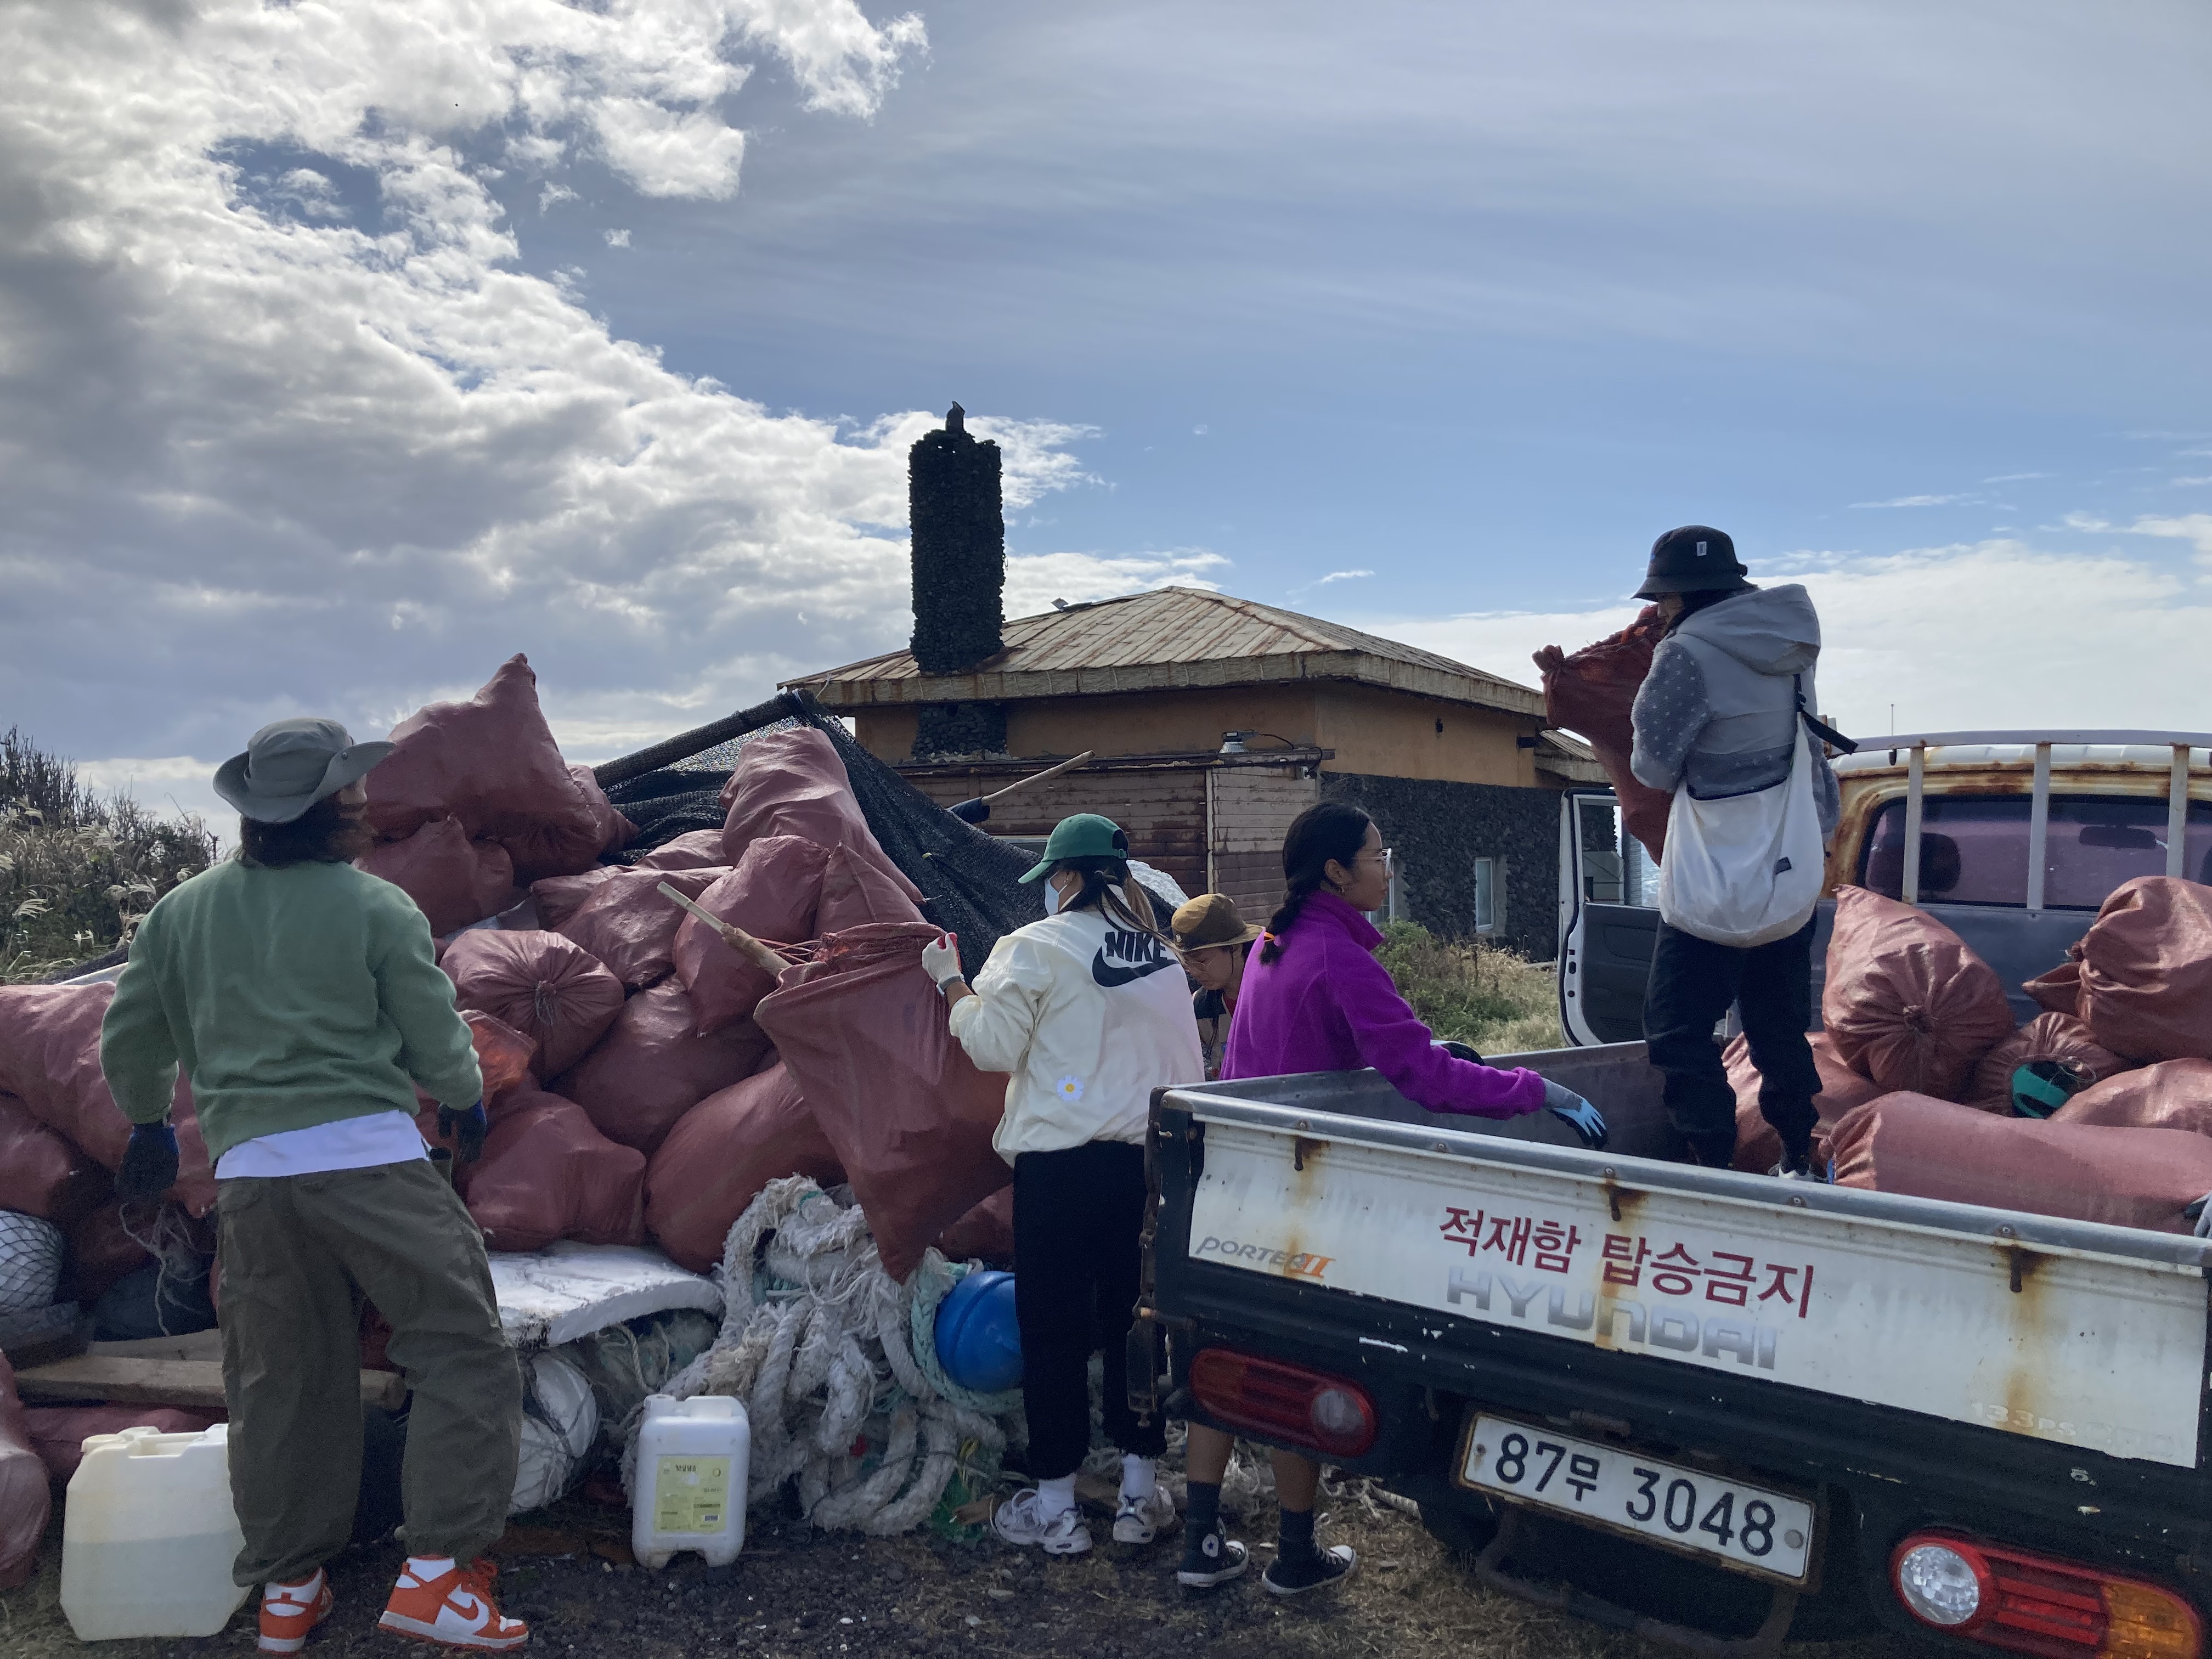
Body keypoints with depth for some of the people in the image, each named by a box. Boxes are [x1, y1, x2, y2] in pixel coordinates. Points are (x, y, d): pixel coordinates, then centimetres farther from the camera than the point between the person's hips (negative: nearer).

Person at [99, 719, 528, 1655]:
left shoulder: (181, 913, 9)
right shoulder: (378, 909, -4)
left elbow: (129, 1047, 17)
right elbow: (440, 1049, 1)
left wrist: (149, 1123, 35)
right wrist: (467, 1099, 21)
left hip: (250, 1174, 5)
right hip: (369, 1157, -5)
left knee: (281, 1379, 16)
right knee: (460, 1351, 4)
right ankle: (436, 1574, 0)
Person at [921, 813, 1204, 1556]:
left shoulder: (1035, 948, -9)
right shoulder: (1162, 958, 10)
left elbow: (995, 1048, -8)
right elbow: (1186, 1068, 13)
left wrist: (951, 981, 4)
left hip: (1060, 1165, -5)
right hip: (1146, 1160, 5)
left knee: (1054, 1329, 4)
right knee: (1135, 1323, 13)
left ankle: (1054, 1508, 13)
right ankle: (1140, 1493, 22)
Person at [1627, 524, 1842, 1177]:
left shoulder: (1689, 655, -18)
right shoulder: (1789, 642, 5)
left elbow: (1655, 767, -12)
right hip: (1792, 861, 8)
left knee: (1680, 1023, 0)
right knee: (1780, 1019, 18)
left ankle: (1715, 1162, -2)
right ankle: (1799, 1160, 25)